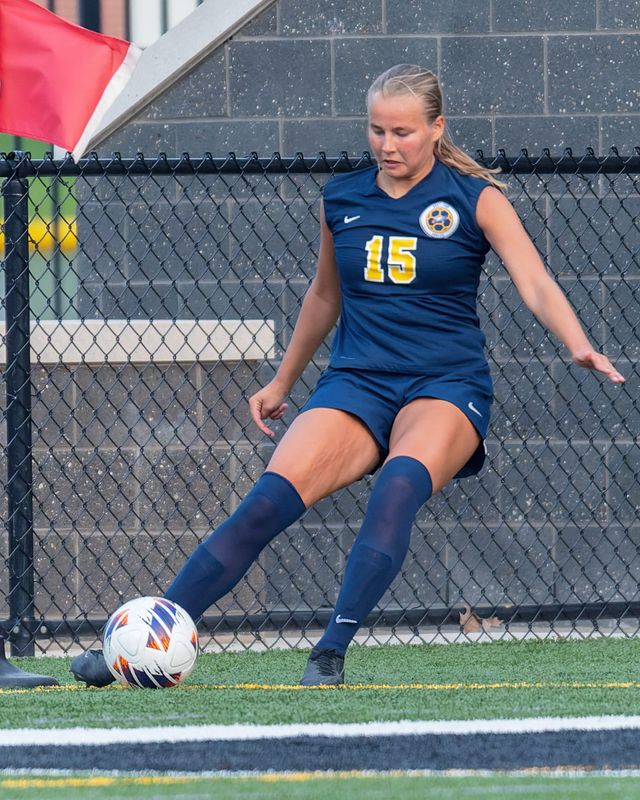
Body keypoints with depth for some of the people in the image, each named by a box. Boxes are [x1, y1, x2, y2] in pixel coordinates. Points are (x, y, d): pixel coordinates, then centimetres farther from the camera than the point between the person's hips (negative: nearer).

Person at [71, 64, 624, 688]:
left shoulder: (474, 199, 0)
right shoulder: (340, 199, 10)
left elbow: (535, 284, -9)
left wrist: (579, 346, -27)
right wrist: (282, 382, 33)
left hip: (445, 385, -3)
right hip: (356, 382, 3)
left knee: (398, 486, -36)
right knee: (269, 500, -20)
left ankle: (331, 652, -36)